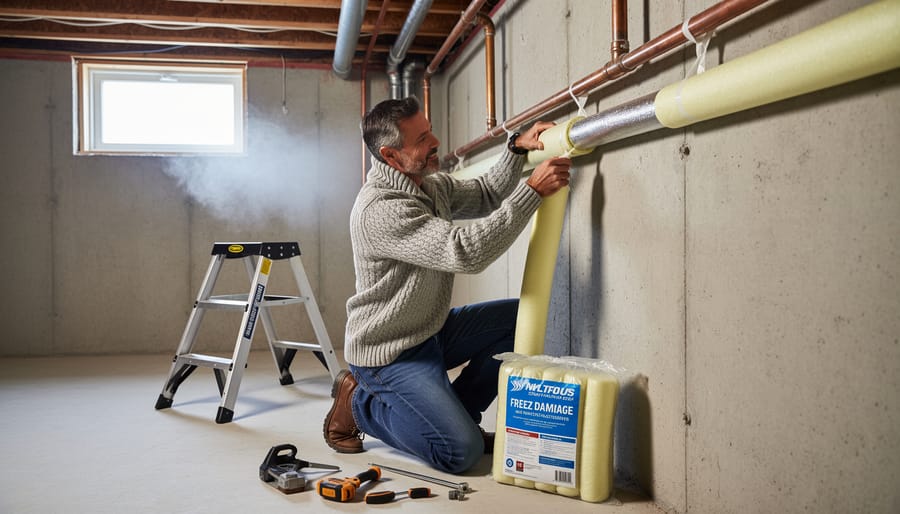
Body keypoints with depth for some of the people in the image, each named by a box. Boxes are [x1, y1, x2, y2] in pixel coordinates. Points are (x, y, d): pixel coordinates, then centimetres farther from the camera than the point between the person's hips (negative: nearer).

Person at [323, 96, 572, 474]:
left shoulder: (432, 184, 2)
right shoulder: (380, 209, -28)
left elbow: (484, 195, 15)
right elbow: (467, 252, -34)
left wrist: (517, 149, -3)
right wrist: (533, 189, -32)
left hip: (432, 330, 9)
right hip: (389, 354, -9)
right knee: (462, 452, -16)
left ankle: (454, 413, 9)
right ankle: (360, 403, 4)